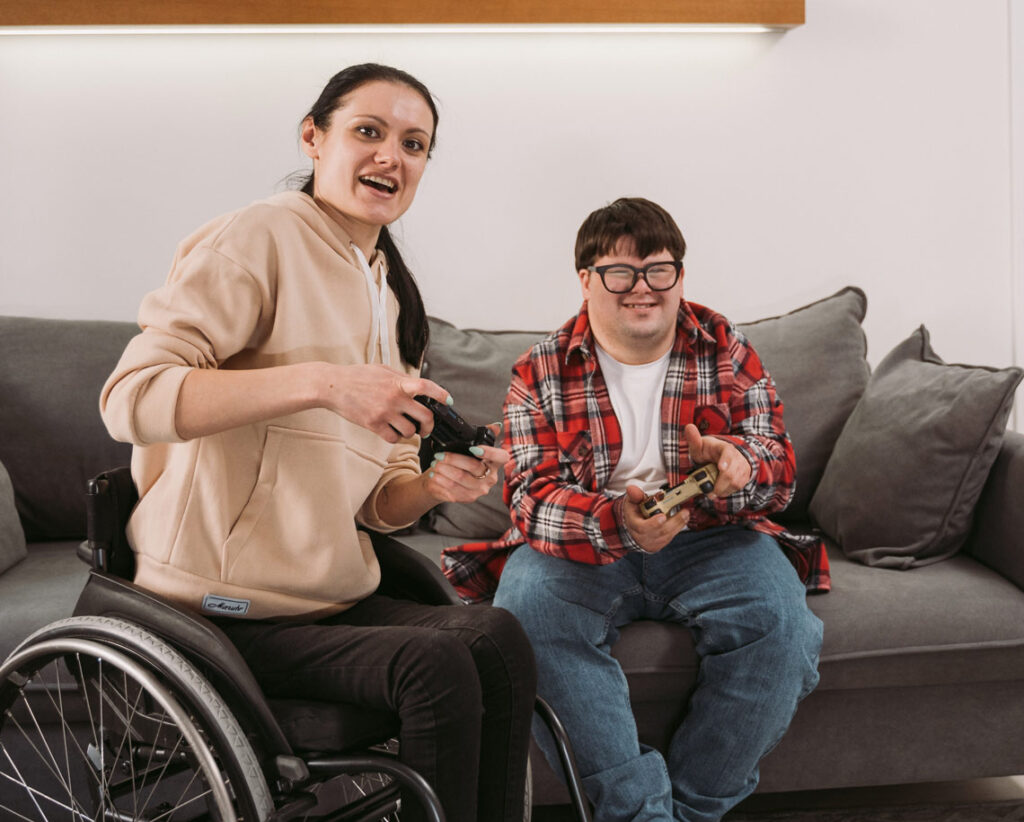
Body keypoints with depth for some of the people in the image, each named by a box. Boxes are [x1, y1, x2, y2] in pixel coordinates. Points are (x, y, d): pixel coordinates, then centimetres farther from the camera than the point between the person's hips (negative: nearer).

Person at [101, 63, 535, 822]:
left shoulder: (389, 292, 15)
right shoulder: (260, 238, -9)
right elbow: (130, 399, -21)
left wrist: (434, 484, -8)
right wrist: (322, 381, -29)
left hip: (337, 598, 7)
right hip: (226, 610, -6)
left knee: (498, 635, -20)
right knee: (437, 665, -26)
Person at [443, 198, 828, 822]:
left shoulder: (727, 350, 6)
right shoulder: (541, 372, 2)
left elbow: (779, 466, -1)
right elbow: (532, 497, -9)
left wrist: (737, 465, -28)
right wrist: (615, 522, -32)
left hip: (710, 540, 1)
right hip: (583, 546, -1)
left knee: (778, 613, -28)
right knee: (529, 606, -32)